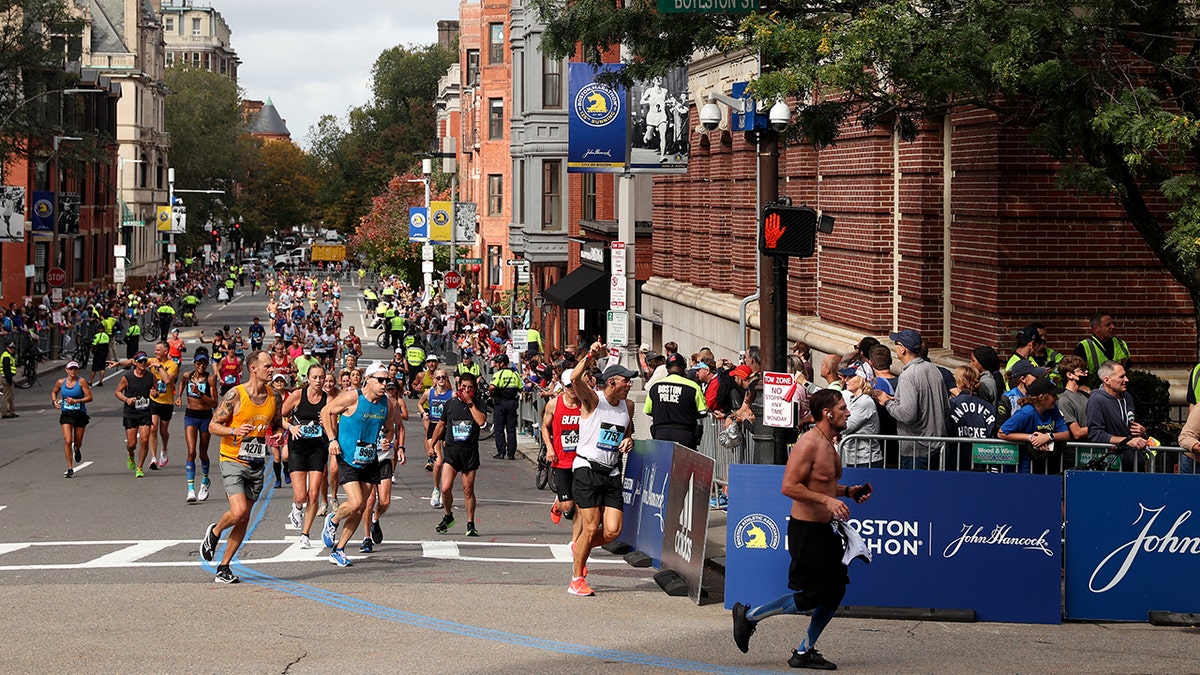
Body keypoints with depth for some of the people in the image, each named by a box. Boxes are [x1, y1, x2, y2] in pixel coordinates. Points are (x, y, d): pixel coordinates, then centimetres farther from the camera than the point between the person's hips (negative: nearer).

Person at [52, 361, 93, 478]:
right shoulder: (61, 382, 2)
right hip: (66, 415, 1)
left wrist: (76, 401, -21)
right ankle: (70, 469, -7)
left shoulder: (81, 382, -8)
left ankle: (77, 450, 51)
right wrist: (54, 401, 1)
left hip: (80, 414, -1)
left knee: (78, 443, 10)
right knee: (67, 441, -13)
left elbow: (89, 397, -11)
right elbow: (54, 392, 21)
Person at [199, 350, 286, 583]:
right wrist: (235, 431, -25)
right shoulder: (235, 395, -11)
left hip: (257, 464, 5)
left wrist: (279, 435, -4)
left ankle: (224, 568, 16)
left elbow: (278, 425, 19)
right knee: (238, 512, -19)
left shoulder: (275, 397, 5)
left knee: (243, 520, 6)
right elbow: (213, 426, -7)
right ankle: (214, 532, 14)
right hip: (233, 460, -5)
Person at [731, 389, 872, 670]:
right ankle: (748, 616, 12)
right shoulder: (808, 443, -18)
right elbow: (789, 486, -24)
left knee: (834, 591, 8)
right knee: (806, 598, -6)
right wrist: (827, 499, -27)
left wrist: (847, 492, 11)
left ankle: (804, 652, 16)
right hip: (805, 529, -10)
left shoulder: (828, 444, 13)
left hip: (824, 529, 10)